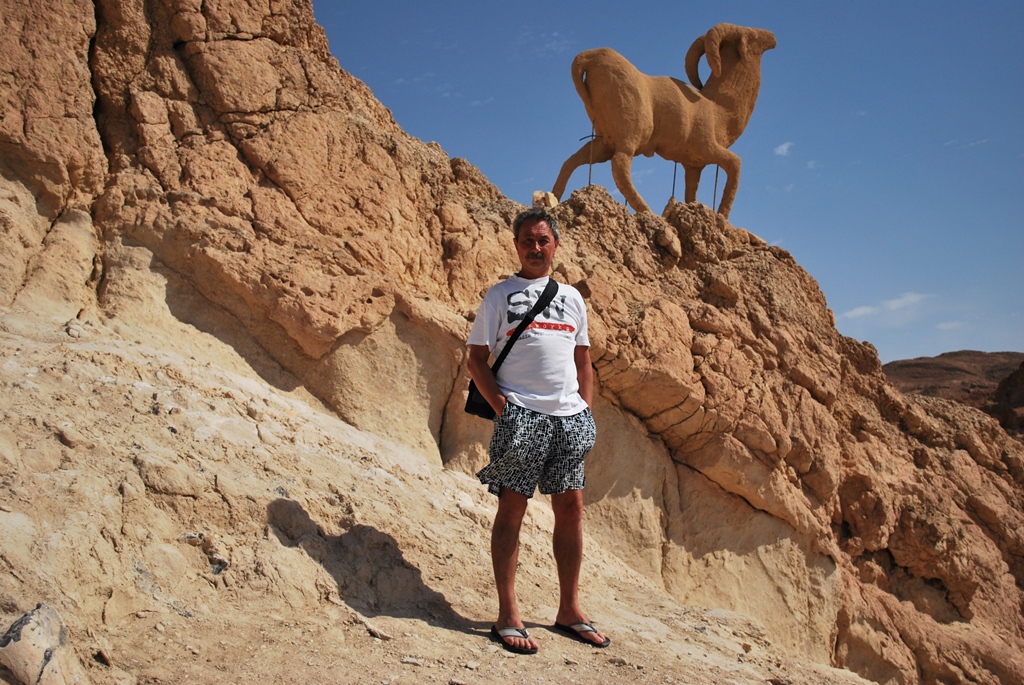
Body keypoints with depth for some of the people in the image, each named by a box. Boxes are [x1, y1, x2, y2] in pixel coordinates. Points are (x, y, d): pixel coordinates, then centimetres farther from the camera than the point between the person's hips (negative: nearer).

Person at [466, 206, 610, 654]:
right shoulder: (500, 294, 6)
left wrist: (586, 411, 9)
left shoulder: (571, 297, 18)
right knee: (512, 506, -3)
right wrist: (501, 407, -10)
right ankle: (507, 617, 4)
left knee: (571, 506, 6)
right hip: (521, 415, -4)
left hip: (569, 417, 5)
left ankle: (569, 610, 18)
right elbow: (476, 358, 1)